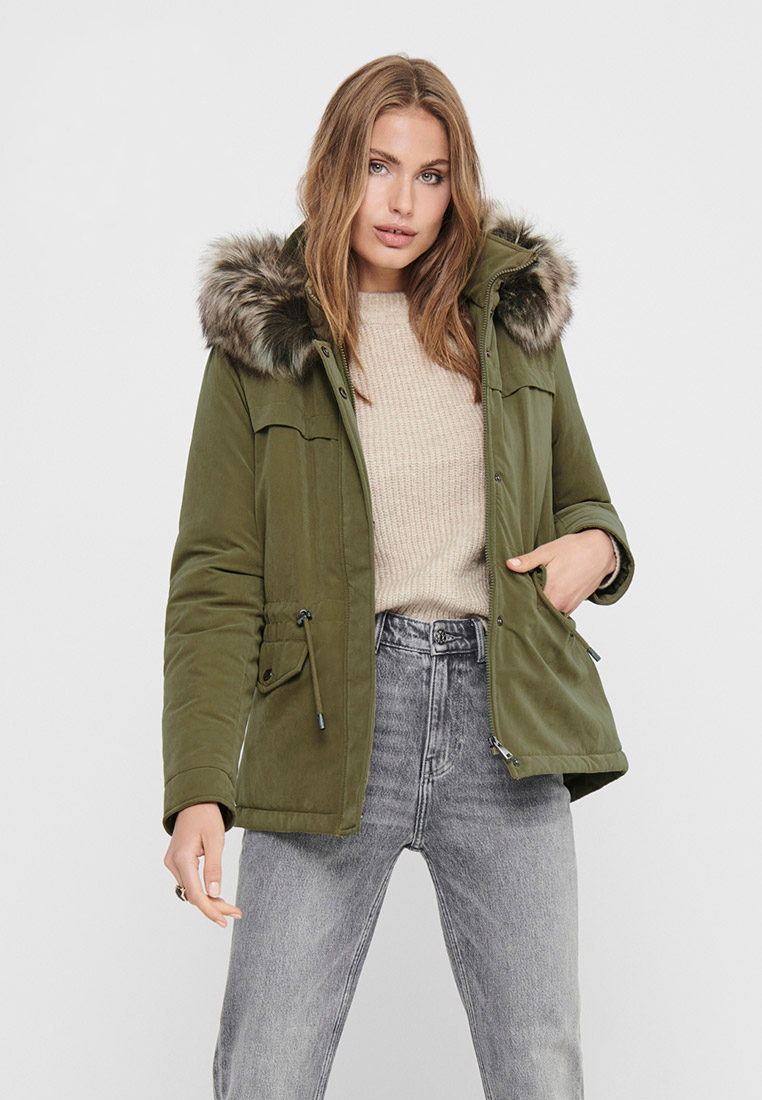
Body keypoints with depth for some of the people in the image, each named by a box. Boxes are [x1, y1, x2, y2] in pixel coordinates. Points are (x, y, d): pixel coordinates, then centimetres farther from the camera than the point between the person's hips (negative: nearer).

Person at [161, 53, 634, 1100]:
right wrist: (198, 790, -16)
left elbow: (582, 497, 23)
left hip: (501, 714, 2)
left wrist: (596, 548, -3)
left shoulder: (517, 316, 10)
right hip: (331, 723, -2)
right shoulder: (258, 342, 2)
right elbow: (215, 582, -3)